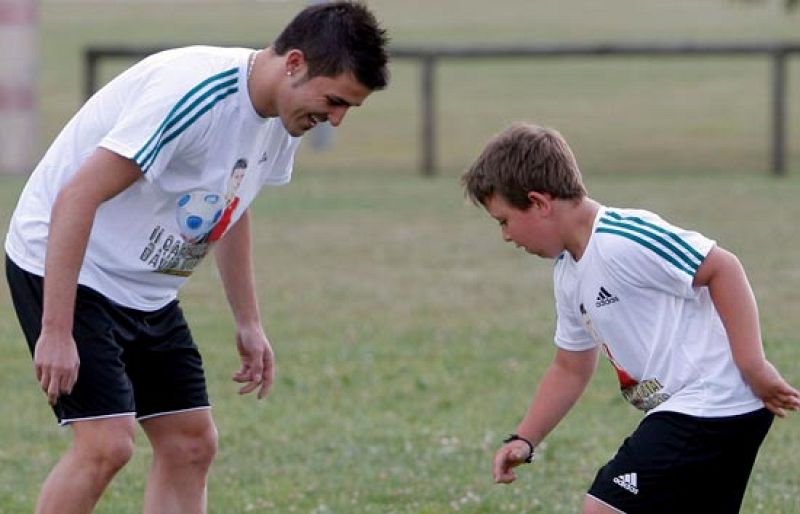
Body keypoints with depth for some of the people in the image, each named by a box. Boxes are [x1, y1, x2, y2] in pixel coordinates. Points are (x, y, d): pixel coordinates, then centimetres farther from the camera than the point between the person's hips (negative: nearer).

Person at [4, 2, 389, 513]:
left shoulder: (283, 117, 0)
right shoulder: (193, 95, -29)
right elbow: (76, 199, -29)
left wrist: (249, 322, 16)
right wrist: (55, 332, -30)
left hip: (148, 292, 9)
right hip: (63, 267, -9)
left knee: (191, 444, 3)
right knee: (107, 443, -19)